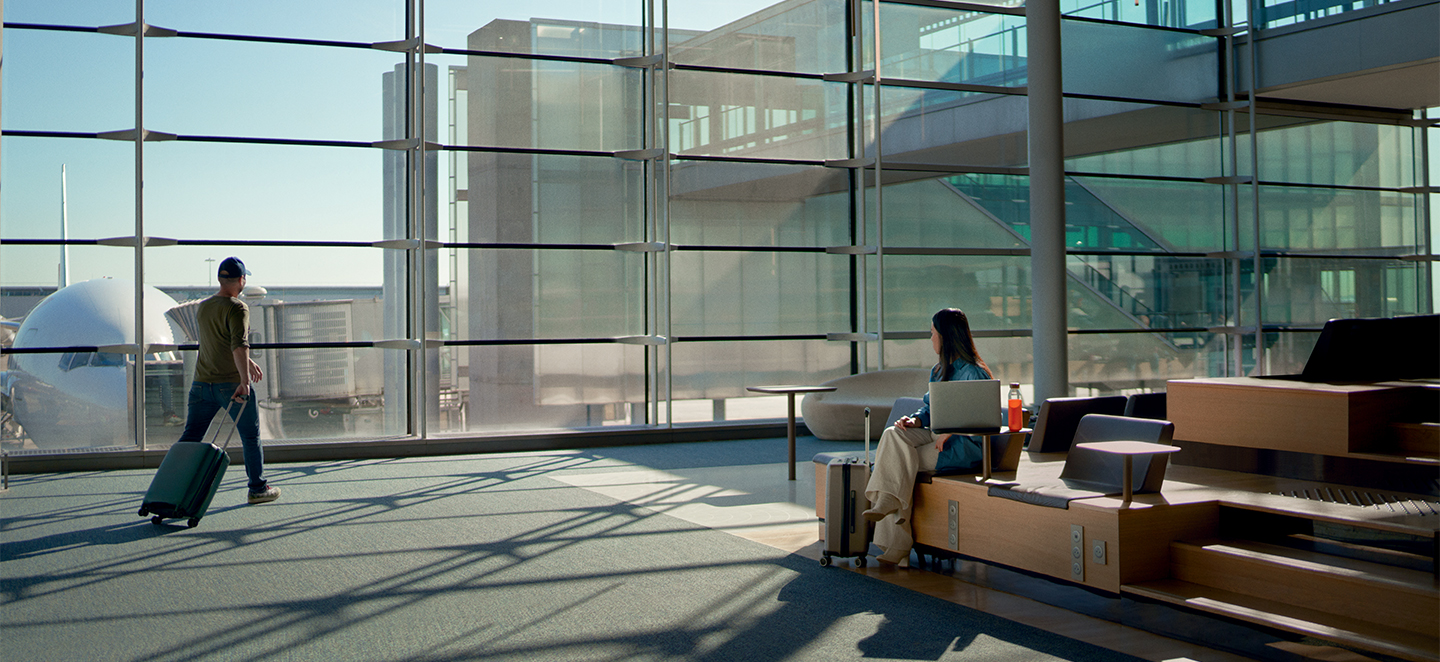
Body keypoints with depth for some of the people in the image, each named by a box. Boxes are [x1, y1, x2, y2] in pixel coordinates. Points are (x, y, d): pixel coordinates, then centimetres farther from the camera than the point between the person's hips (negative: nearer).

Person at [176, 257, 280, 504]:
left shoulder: (202, 307, 12)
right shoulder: (238, 308, -13)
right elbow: (239, 345, -27)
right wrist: (245, 380, -31)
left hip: (202, 382, 6)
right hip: (232, 384, -6)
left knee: (190, 437, 7)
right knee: (251, 437, 8)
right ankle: (258, 489, 16)